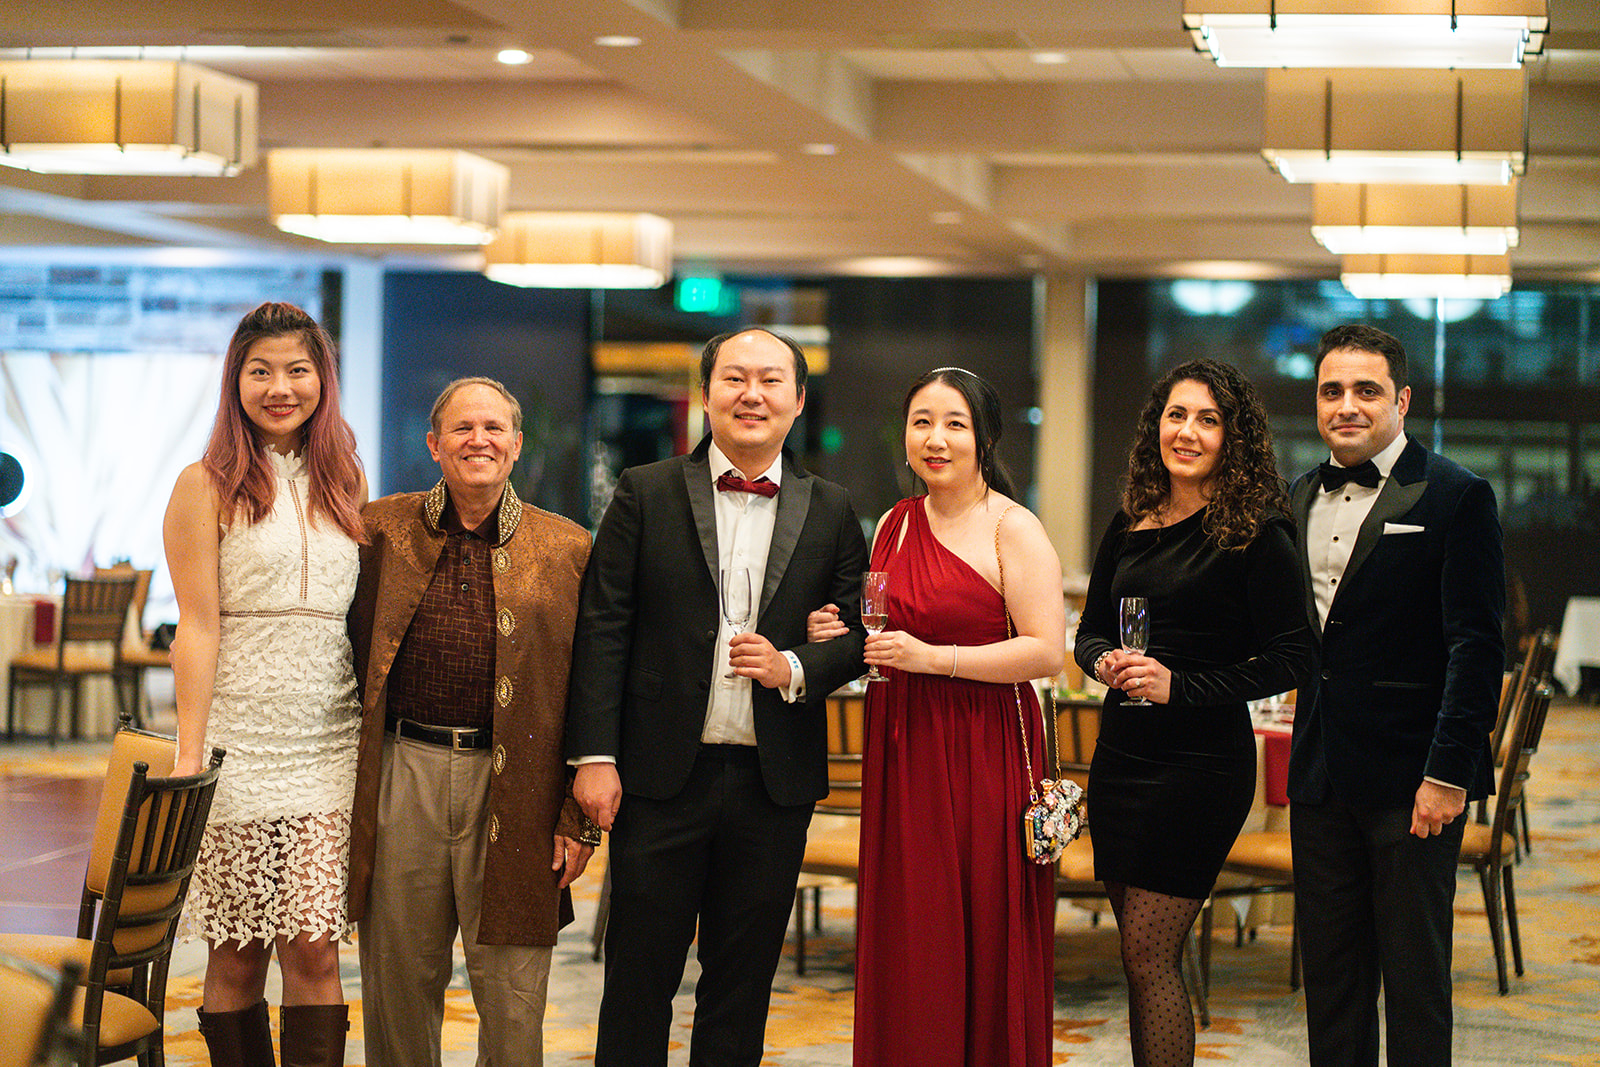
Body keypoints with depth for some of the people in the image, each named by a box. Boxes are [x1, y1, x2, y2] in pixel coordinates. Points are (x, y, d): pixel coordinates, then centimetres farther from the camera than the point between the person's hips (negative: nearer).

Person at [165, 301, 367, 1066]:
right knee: (236, 958, 2)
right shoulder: (206, 487, 0)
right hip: (239, 740, -3)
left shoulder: (346, 482, 13)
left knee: (315, 948, -4)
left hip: (328, 745, 3)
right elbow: (197, 627, -4)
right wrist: (187, 759, -10)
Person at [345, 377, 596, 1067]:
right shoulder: (382, 530, 7)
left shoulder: (566, 550, 5)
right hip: (402, 772, 1)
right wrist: (345, 788, 5)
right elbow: (350, 659, 11)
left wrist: (579, 821, -1)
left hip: (513, 787, -1)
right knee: (399, 986, 9)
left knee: (512, 999, 1)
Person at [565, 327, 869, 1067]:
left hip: (775, 784, 2)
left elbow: (859, 634, 10)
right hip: (663, 777, -2)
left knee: (742, 984, 10)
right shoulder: (645, 494, 2)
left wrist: (796, 669, -11)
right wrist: (594, 755, -8)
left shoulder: (830, 513, 7)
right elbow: (601, 631, -1)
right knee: (639, 978, 4)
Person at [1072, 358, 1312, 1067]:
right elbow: (1089, 632, 18)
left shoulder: (1255, 534, -8)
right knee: (1141, 957, 10)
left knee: (1149, 955, -8)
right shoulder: (1130, 528, 10)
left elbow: (1290, 657, -11)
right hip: (1122, 754, 6)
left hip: (1202, 761, -6)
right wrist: (1104, 661, -5)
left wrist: (1182, 686, -17)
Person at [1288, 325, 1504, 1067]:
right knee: (1329, 969, 12)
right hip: (1321, 777, 6)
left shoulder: (1455, 497, -7)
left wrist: (1447, 772, -16)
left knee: (1414, 978, 2)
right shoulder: (1301, 498, 12)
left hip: (1409, 779, -6)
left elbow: (1477, 646, -11)